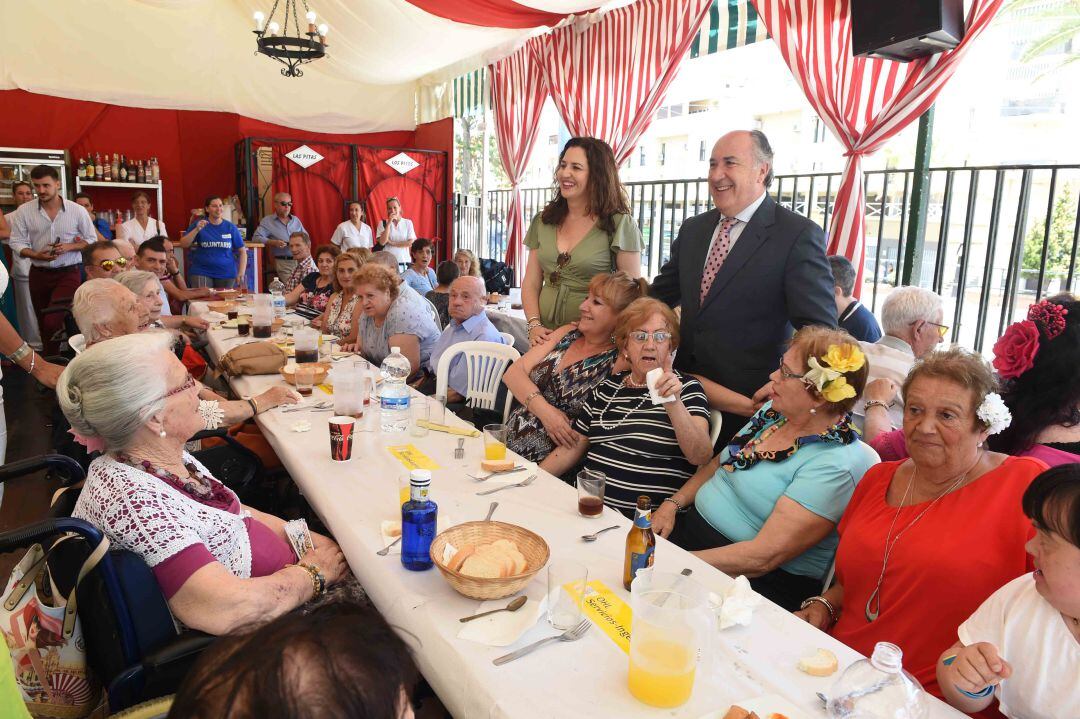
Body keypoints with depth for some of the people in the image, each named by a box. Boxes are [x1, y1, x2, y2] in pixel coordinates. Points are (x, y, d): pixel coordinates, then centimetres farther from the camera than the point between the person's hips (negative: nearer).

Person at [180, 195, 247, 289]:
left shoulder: (231, 227, 2)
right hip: (201, 272, -1)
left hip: (226, 273, 1)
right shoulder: (199, 225, 2)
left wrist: (241, 273, -6)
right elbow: (183, 244, -3)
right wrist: (196, 230, -16)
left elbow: (242, 251, 4)